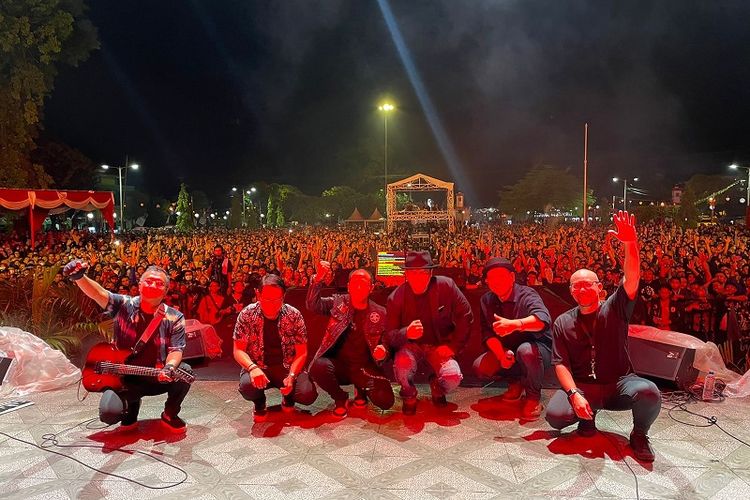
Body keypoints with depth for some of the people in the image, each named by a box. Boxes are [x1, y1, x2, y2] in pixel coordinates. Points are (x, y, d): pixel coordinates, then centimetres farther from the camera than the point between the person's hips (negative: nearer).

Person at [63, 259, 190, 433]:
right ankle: (131, 405, 18)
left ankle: (170, 415, 1)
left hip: (159, 377, 0)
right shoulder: (124, 305, -5)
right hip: (125, 378, 0)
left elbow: (176, 350, -10)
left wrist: (169, 367, -33)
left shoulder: (175, 318, -7)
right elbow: (99, 293, -21)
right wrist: (79, 277, -42)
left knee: (184, 371, -30)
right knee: (109, 413, -25)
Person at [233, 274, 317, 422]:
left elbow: (301, 353, -7)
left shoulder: (294, 315, -10)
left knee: (308, 394, -26)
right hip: (258, 368, 0)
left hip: (287, 367, 0)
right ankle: (260, 402, 5)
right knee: (247, 385, -34)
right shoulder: (247, 315, -10)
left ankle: (288, 398, 13)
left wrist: (291, 376, -25)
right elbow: (238, 350, -9)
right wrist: (252, 368, -30)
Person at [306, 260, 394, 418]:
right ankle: (341, 399, 0)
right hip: (338, 363, 0)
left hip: (365, 367, 0)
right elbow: (312, 304, -10)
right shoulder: (338, 303, 4)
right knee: (318, 367, -33)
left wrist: (383, 351, -14)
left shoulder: (379, 313, 5)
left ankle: (361, 390, 16)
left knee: (385, 400, -22)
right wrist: (318, 278, -25)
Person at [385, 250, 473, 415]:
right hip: (411, 346, 0)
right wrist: (406, 333, -34)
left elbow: (465, 317, -4)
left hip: (440, 346, 1)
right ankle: (409, 397, 4)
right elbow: (389, 336, -11)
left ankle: (437, 389, 15)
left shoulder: (446, 286, -13)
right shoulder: (396, 297, -12)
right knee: (402, 366, -33)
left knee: (453, 378, -26)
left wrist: (453, 346, -9)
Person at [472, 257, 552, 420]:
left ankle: (534, 396, -12)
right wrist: (501, 354, -26)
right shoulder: (486, 301, -3)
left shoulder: (526, 295, -21)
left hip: (538, 348, -5)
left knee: (525, 350, -39)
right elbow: (488, 333, -7)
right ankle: (516, 381, 11)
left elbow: (543, 319, -42)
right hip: (508, 350, 5)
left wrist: (515, 324, -60)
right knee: (480, 367, -18)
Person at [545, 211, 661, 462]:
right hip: (581, 386, 1)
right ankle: (588, 415, 10)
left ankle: (639, 434, 1)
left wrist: (630, 243, -38)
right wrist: (574, 394, -21)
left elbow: (632, 278, -20)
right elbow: (561, 364, -3)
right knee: (555, 415, -27)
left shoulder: (614, 309, -1)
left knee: (649, 393, -33)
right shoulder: (562, 323, 2)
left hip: (619, 382, 0)